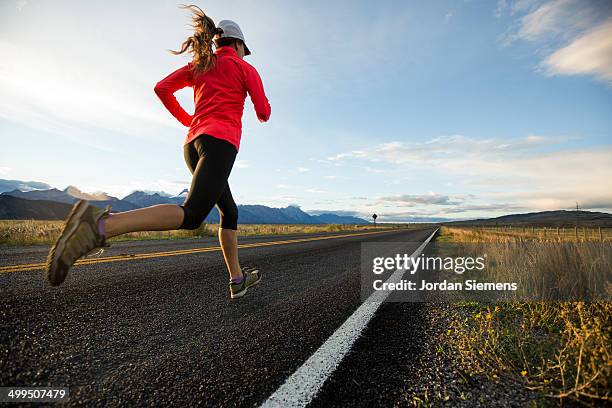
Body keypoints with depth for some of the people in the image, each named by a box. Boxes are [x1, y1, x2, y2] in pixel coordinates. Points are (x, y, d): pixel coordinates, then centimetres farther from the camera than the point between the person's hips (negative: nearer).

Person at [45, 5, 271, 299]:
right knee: (191, 216, -21)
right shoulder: (245, 68, 13)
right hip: (220, 142, -7)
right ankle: (100, 224, -36)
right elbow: (264, 113, 10)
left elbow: (162, 88, 15)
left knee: (230, 212, 14)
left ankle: (237, 280, 18)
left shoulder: (199, 64, 26)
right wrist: (263, 112, 35)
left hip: (194, 143, 7)